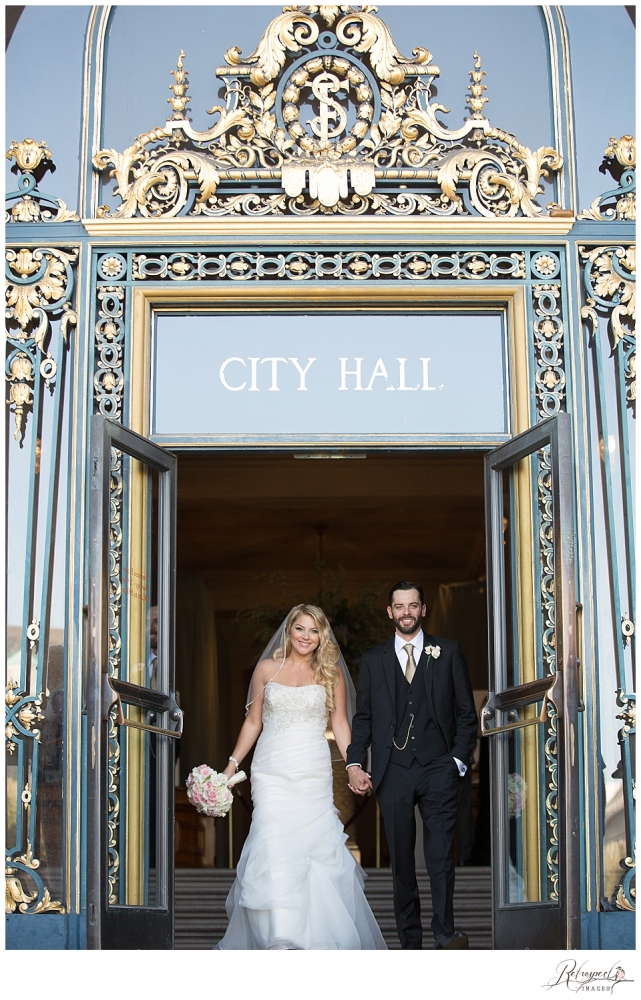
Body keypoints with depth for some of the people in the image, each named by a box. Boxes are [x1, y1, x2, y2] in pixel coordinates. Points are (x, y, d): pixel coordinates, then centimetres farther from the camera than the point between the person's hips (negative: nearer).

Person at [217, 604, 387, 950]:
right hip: (271, 771, 0)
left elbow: (340, 724, 7)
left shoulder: (331, 673, 7)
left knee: (318, 844, -3)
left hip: (313, 772, 0)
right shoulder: (267, 669, 8)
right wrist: (232, 763, 9)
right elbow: (253, 722, 13)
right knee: (273, 846, -11)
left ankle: (320, 933, 11)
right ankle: (280, 937, -11)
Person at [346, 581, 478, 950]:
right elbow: (363, 717, 13)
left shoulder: (449, 652, 10)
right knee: (401, 860, 3)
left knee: (441, 854, -12)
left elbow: (466, 712, 9)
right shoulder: (373, 660, 14)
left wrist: (459, 759, -1)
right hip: (393, 772, 2)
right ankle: (410, 940, 8)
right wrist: (355, 763, 0)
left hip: (438, 768, -2)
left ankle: (445, 933, -9)